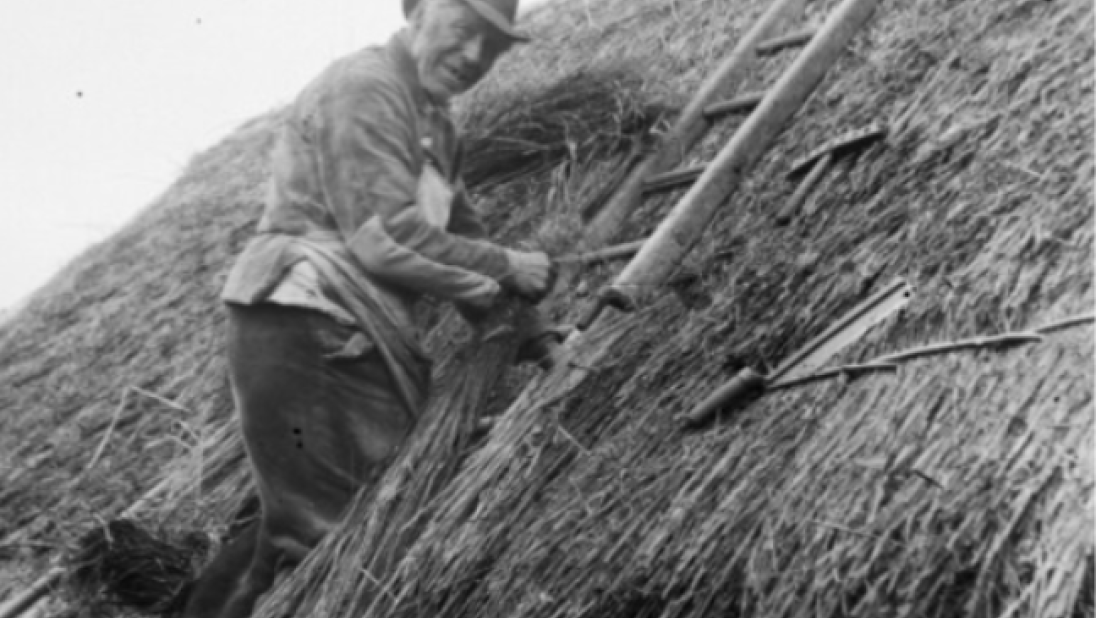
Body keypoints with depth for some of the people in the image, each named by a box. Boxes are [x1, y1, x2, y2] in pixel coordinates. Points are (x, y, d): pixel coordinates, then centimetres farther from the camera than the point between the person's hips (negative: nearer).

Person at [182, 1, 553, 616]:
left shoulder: (434, 122, 20)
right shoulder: (364, 88, -11)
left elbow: (461, 233, 24)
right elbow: (386, 238, -19)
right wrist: (506, 267, -9)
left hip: (354, 341, 10)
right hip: (302, 335, -10)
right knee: (325, 533, -7)